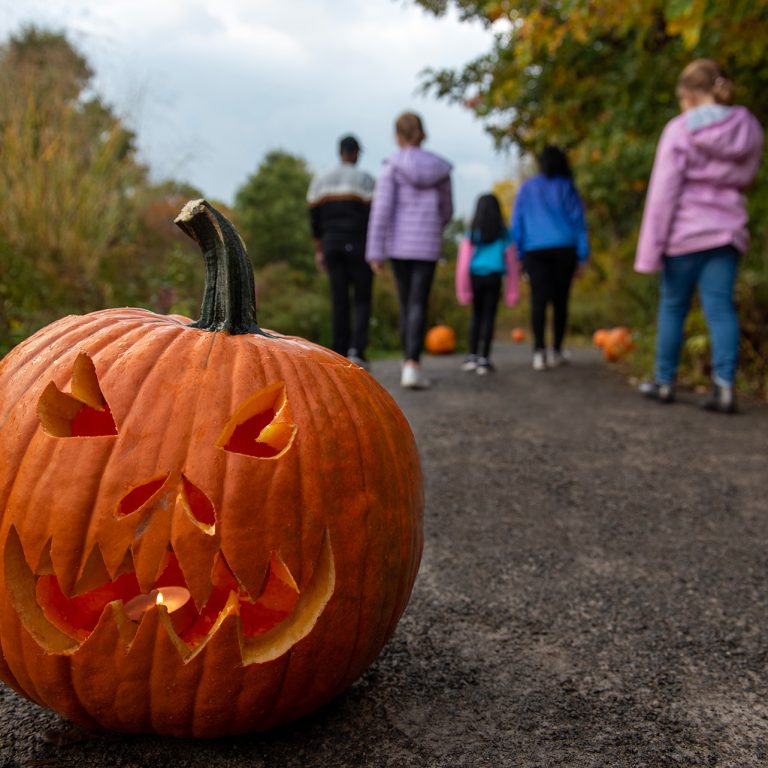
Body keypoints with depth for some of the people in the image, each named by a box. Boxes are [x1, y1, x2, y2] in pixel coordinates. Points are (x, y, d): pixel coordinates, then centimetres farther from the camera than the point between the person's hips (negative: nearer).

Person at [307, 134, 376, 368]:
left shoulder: (320, 180, 10)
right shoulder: (364, 179, -3)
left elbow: (314, 219, 9)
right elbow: (371, 215, -9)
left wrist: (318, 250, 14)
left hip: (331, 245, 4)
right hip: (357, 245, -4)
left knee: (339, 301, 7)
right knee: (362, 300, 3)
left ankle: (340, 354, 6)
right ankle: (357, 349, -12)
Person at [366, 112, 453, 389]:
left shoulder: (392, 166, -4)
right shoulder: (439, 168, 6)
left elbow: (381, 208, -12)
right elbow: (446, 209, 15)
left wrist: (375, 252, -11)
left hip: (399, 243, 0)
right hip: (428, 244, 0)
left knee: (406, 303, 13)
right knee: (418, 304, -4)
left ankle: (410, 362, 23)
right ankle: (412, 365, -20)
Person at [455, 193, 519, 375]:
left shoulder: (471, 234, 1)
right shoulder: (504, 234, 4)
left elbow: (464, 262, -5)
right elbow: (511, 263, 5)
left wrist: (462, 289, -3)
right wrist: (512, 291, 11)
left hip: (475, 278, 1)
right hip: (494, 278, -1)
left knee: (477, 315, 15)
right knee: (489, 317, 4)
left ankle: (472, 356, 12)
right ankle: (484, 360, 3)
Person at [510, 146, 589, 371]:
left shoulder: (526, 188, 11)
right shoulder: (566, 187, 6)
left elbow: (517, 223, 9)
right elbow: (578, 221, 2)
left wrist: (518, 254, 12)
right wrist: (582, 255, 4)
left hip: (534, 251, 0)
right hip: (563, 249, 0)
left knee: (538, 300, -8)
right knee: (560, 300, 9)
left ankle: (539, 351, -25)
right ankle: (556, 351, 15)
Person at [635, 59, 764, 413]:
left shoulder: (680, 130, -8)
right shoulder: (749, 129, 8)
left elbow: (663, 193, -11)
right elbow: (743, 180, 18)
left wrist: (649, 251, -10)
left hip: (685, 234, -4)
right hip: (727, 231, 4)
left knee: (672, 308, 9)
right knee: (721, 308, 0)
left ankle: (664, 382, 19)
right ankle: (724, 386, -10)